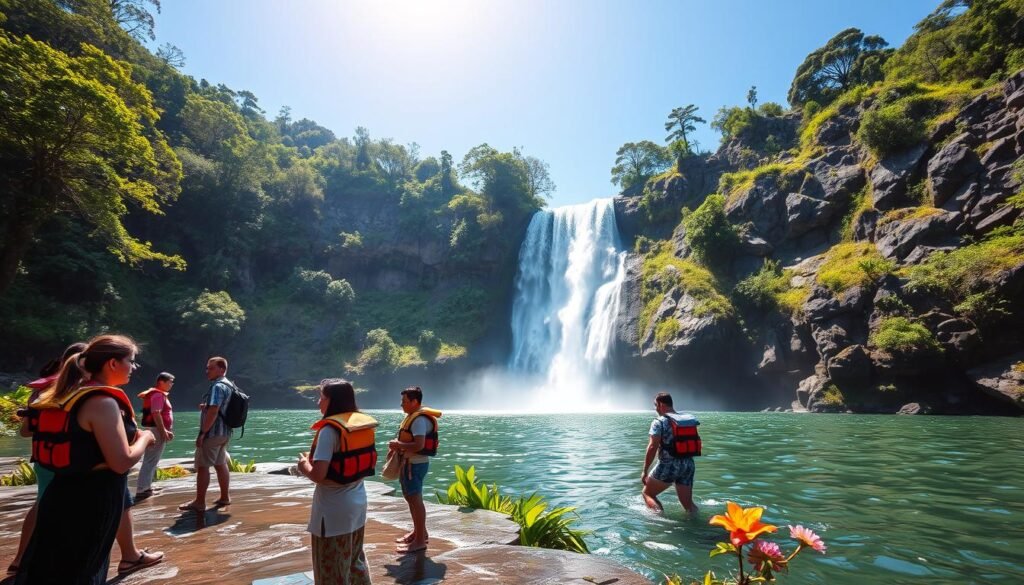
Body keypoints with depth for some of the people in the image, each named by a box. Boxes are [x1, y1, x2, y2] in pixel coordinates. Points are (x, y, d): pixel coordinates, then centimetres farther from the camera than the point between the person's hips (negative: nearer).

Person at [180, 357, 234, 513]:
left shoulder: (217, 386, -17)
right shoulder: (229, 385, 14)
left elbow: (213, 411, -25)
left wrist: (202, 433, -22)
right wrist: (206, 406, 16)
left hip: (213, 432, -10)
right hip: (224, 431, 10)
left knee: (202, 466, -2)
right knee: (221, 464, 14)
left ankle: (199, 502, 2)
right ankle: (225, 497, 19)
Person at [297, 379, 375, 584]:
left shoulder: (330, 429, -20)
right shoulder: (364, 424, 2)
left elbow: (318, 475, -25)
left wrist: (304, 465, -4)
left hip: (334, 510, -7)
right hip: (357, 502, 7)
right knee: (356, 561, 22)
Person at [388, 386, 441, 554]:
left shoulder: (419, 419, -21)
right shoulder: (413, 416, 12)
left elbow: (419, 445, -30)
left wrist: (399, 444, -19)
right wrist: (398, 443, 7)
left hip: (415, 464, -11)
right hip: (411, 463, 11)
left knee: (415, 500, -5)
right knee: (411, 498, 20)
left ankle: (420, 540, 4)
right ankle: (418, 532, 33)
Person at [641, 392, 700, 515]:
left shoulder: (660, 422, -9)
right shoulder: (689, 419, 11)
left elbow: (652, 447, -15)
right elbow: (691, 443, 15)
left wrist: (645, 471, -11)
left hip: (668, 465, -6)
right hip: (688, 465, 6)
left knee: (647, 493, 11)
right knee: (687, 502, 17)